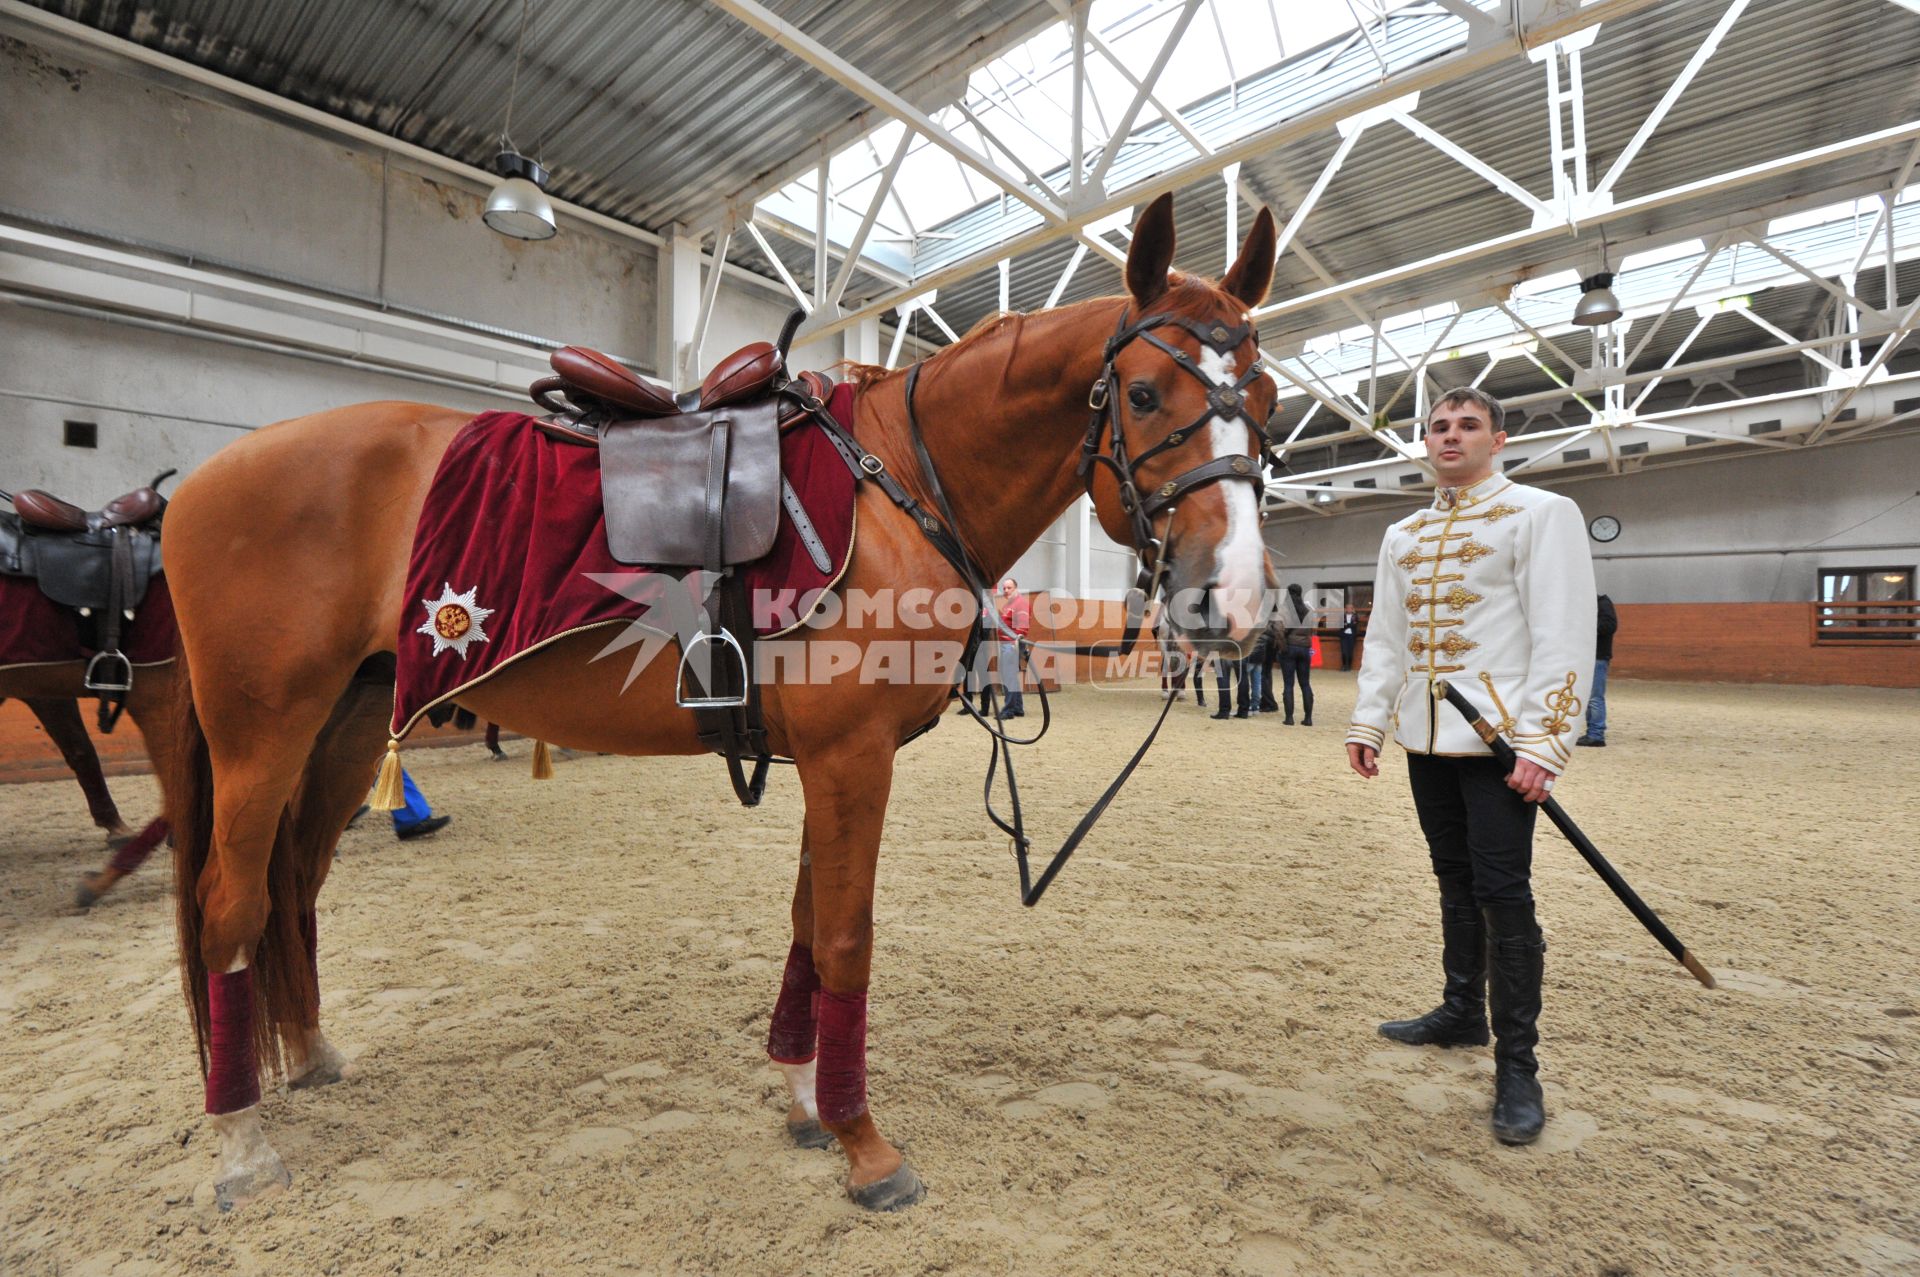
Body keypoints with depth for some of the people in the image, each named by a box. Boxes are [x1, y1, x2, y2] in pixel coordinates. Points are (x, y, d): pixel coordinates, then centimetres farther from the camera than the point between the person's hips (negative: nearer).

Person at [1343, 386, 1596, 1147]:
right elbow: (1384, 635, 16)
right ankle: (1462, 1013, 31)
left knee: (1503, 894, -4)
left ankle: (1517, 1065, 8)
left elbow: (1564, 638, -12)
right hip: (1426, 740, 6)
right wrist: (1367, 720, 8)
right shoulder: (1403, 535, 15)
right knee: (1457, 883, 16)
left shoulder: (1542, 514, -4)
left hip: (1498, 739, -6)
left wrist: (1543, 744, -19)